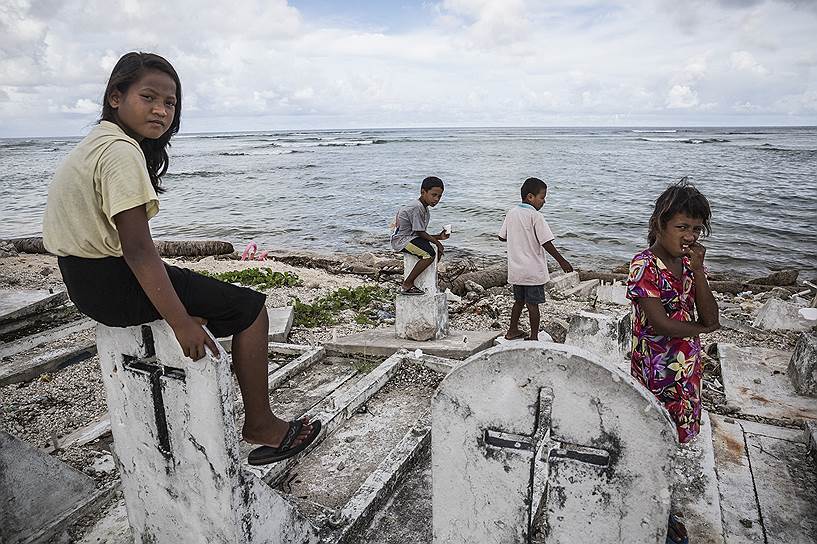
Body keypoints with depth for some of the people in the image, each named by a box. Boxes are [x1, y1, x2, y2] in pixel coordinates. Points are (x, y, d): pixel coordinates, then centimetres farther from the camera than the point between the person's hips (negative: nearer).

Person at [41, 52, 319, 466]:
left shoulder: (95, 142, 12)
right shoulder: (121, 151, -20)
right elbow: (138, 249, -26)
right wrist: (181, 322, -25)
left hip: (84, 278, 11)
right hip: (115, 284, -10)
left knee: (211, 292, 28)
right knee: (250, 307, -4)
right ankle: (260, 425, 8)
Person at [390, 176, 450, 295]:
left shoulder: (426, 210, 14)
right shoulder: (417, 207, -19)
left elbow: (421, 233, 12)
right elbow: (420, 232, -18)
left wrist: (439, 237, 1)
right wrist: (437, 242, -11)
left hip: (411, 238, 11)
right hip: (401, 239, -10)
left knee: (439, 250, 8)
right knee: (429, 254, -26)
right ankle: (406, 286, -19)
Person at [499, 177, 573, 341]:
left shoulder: (511, 213, 3)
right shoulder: (535, 216, -16)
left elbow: (502, 237, 10)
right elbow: (546, 243, -17)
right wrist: (562, 261, -7)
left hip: (515, 269, 6)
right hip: (533, 270, -6)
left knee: (519, 300, 20)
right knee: (533, 304, 4)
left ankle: (512, 331, 30)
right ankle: (533, 337, 13)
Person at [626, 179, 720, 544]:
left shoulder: (689, 262, 3)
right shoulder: (644, 265, -18)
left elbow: (710, 316, -5)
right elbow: (660, 323, -22)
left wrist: (698, 269, -14)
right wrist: (701, 328, -6)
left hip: (686, 369, 6)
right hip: (656, 371, -6)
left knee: (668, 440, 19)